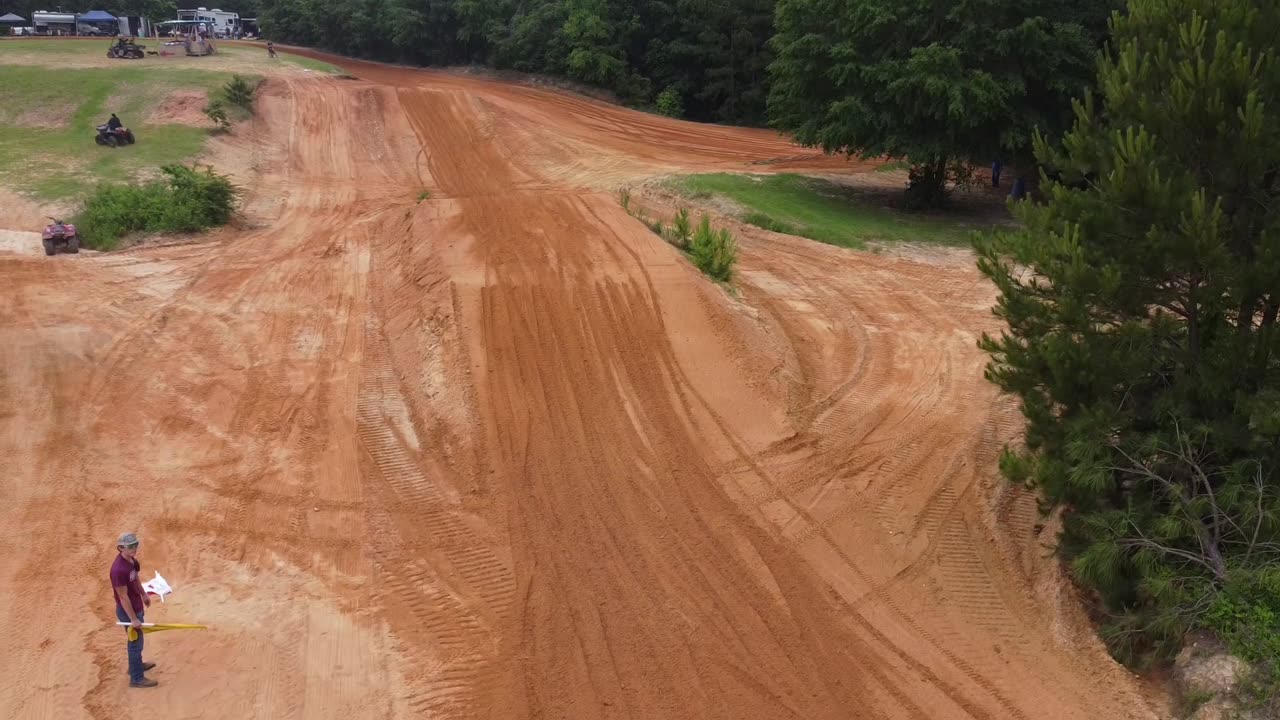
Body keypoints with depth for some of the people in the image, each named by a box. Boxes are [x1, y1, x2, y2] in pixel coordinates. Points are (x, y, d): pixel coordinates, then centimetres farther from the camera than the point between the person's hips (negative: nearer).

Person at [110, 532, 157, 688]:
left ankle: (136, 665, 47)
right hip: (128, 611, -9)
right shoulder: (119, 569, -33)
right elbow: (123, 597, -27)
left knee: (136, 640, 26)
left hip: (137, 606, 9)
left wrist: (144, 595, 26)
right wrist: (133, 619, -21)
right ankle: (136, 678, 18)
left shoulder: (131, 559, -5)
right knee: (136, 642, 4)